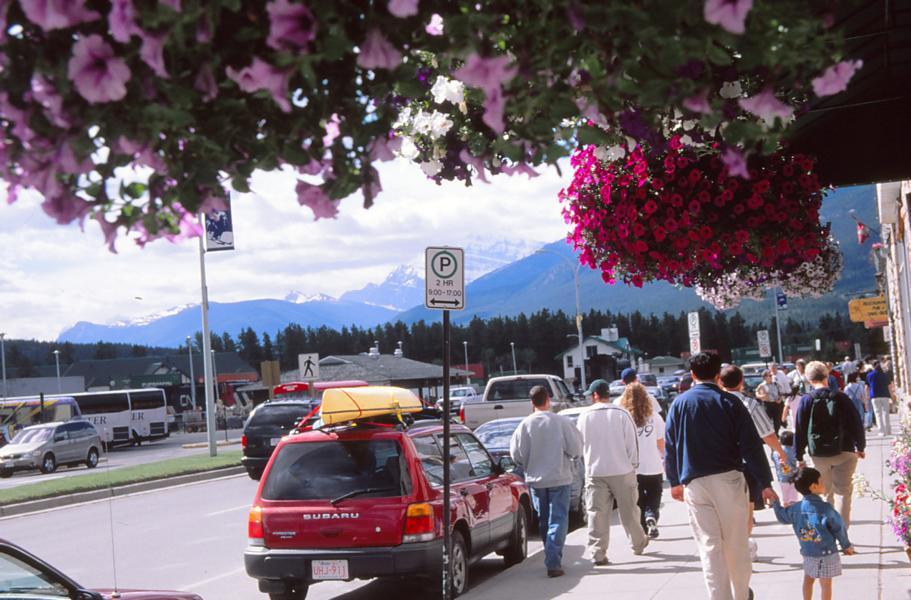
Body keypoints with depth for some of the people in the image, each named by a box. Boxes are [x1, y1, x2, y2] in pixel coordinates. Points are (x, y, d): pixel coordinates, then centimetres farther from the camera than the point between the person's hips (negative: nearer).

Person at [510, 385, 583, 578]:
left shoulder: (525, 425, -8)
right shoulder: (561, 422, -11)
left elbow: (516, 454, -5)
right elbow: (576, 450, -8)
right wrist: (567, 456, 14)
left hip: (535, 480, 2)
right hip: (559, 478, -2)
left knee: (543, 520, 16)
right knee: (558, 520, 0)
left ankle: (552, 559, 25)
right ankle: (553, 562, -11)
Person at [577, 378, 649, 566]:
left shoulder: (585, 416, -3)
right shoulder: (621, 414, -7)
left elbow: (579, 445, 7)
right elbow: (632, 443, -3)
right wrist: (633, 464, 9)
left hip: (595, 471, 0)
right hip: (622, 470, 0)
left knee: (597, 513, 3)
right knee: (629, 510, 14)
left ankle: (598, 553, -1)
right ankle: (638, 544, 30)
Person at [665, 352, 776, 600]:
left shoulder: (679, 403, 3)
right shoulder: (729, 402, -2)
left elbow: (670, 446, 7)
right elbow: (751, 445, -4)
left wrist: (675, 481, 18)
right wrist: (765, 483, -1)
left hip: (695, 484, 1)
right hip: (729, 478, -1)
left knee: (709, 546, 2)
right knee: (736, 543, 11)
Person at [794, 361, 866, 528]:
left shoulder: (806, 401, -6)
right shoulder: (841, 397, -5)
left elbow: (800, 431, -4)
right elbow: (856, 424, 0)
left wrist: (799, 456, 3)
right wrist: (860, 446, 12)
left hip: (819, 455, 0)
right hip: (845, 452, 0)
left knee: (826, 492, 13)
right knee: (844, 491, 5)